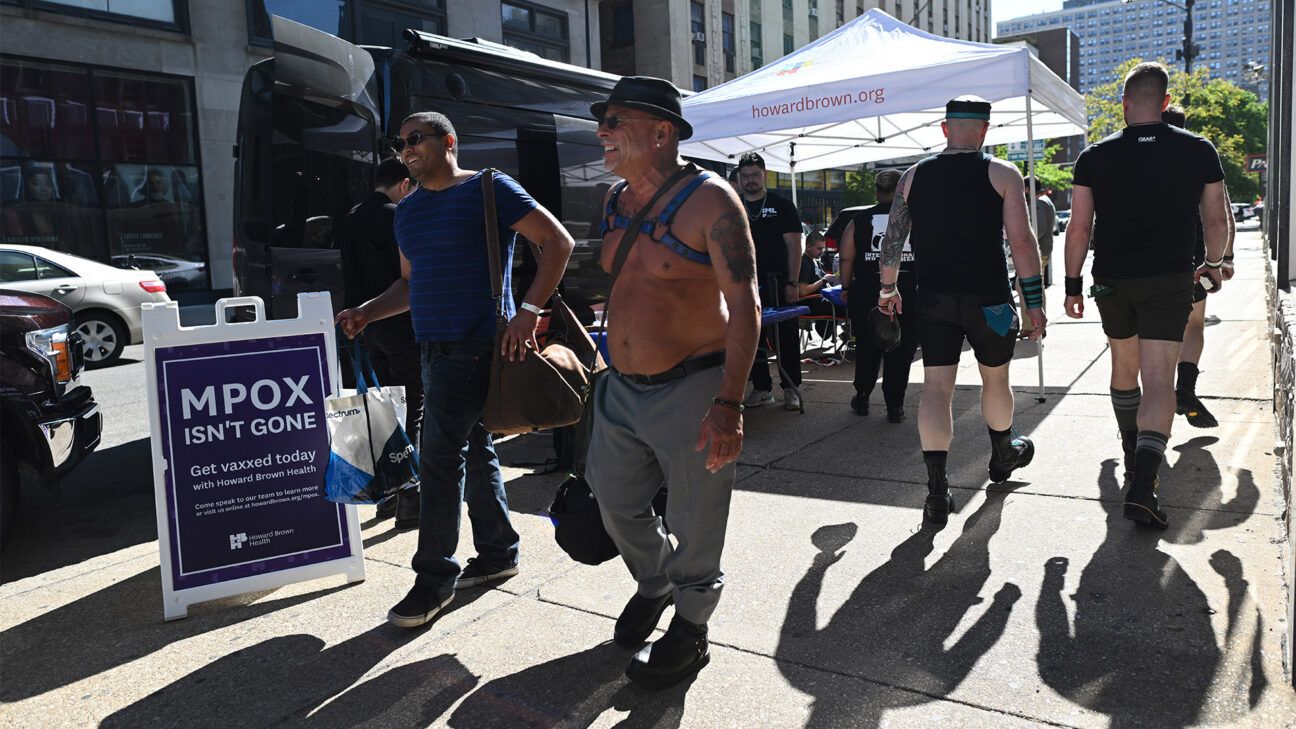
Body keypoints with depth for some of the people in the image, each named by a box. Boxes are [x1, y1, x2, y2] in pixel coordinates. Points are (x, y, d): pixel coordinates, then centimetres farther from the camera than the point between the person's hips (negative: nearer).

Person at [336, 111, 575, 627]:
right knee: (475, 452, 15)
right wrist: (366, 313, 8)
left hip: (476, 345, -8)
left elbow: (558, 242, -9)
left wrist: (527, 310, -19)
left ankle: (435, 577, 3)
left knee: (441, 458, -8)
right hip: (434, 347, 8)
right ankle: (498, 554, 28)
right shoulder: (407, 211, 18)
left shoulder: (489, 189, -6)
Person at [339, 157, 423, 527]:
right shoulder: (395, 217, -12)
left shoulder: (352, 219, 13)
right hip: (400, 326, -8)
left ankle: (387, 496, 23)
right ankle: (409, 504, -2)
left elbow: (350, 275, 14)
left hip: (367, 327, 8)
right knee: (413, 411, -3)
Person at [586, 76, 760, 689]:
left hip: (690, 389, -7)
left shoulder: (709, 200, -14)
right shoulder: (616, 201, 8)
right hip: (622, 387, 7)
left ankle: (690, 627, 28)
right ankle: (653, 584, 46)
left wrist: (729, 403, -26)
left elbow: (744, 305, -19)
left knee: (696, 522, 6)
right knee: (615, 501, 19)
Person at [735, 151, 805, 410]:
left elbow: (794, 245, -1)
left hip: (778, 285, -2)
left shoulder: (781, 205, 4)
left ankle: (791, 389, 8)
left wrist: (792, 283, -9)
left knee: (786, 338, 0)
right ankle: (761, 388, 15)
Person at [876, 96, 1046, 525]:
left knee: (936, 387, 0)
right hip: (988, 299, -1)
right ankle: (1003, 455, 42)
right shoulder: (1002, 174, -3)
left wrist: (888, 288, 18)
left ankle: (937, 492, -6)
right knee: (995, 379, 19)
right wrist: (1034, 301, -3)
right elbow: (1022, 240, -9)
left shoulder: (915, 176, 5)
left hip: (934, 299, 2)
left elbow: (893, 238, 6)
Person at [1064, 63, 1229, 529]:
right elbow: (1216, 219, 8)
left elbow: (1079, 227, -2)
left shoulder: (1095, 157, -1)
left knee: (1124, 366, 21)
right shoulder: (1198, 151, 0)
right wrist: (1213, 264, 25)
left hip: (1111, 280, 2)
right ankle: (1141, 486, -21)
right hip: (1169, 280, -2)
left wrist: (1073, 283, 6)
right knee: (1158, 380, -7)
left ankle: (1134, 459, 37)